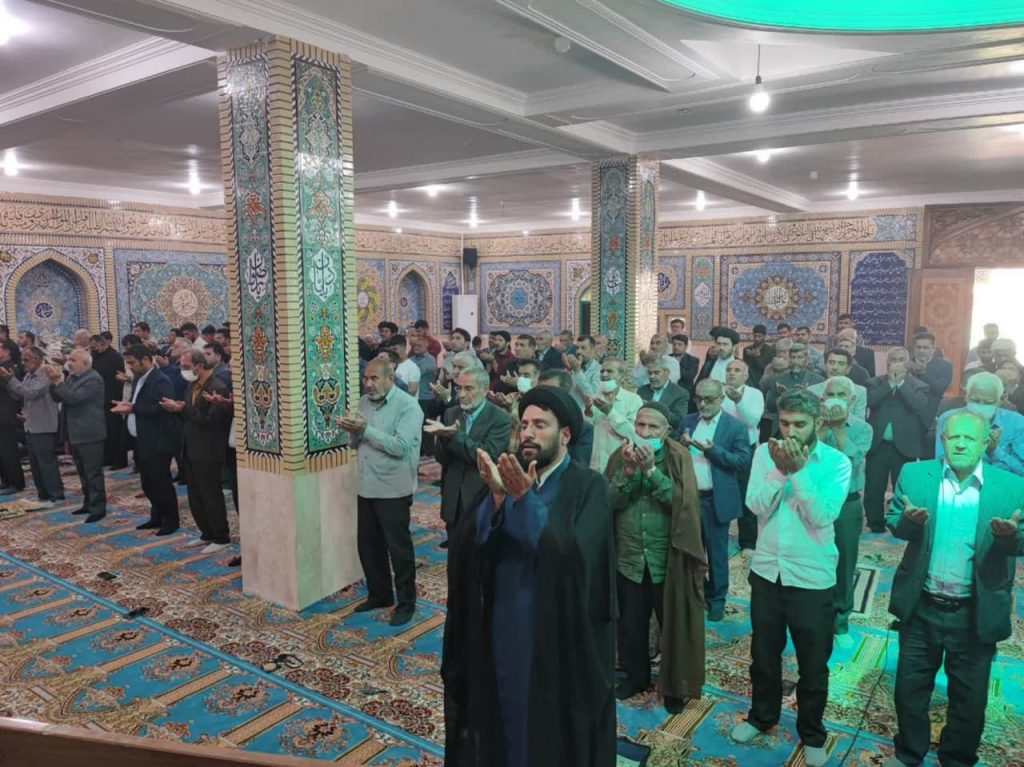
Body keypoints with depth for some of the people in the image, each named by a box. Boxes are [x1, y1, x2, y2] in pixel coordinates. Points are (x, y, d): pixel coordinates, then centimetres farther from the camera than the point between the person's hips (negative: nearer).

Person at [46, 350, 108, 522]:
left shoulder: (93, 379, -15)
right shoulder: (72, 377, 13)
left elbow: (74, 398, -24)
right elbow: (57, 397, 9)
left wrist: (59, 382, -19)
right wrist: (54, 381, -6)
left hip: (89, 435, -9)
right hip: (76, 434, 9)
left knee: (93, 473, -4)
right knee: (83, 473, 17)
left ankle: (98, 508, 2)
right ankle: (89, 503, 27)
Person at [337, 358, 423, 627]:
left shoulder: (408, 406, -14)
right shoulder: (364, 402, 8)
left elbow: (400, 447, -24)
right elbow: (357, 444, 12)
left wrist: (366, 429, -22)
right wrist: (353, 431, -10)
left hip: (393, 490, -7)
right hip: (366, 488, 7)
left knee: (398, 548, 4)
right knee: (368, 545, 17)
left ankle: (406, 603, 20)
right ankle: (379, 594, 35)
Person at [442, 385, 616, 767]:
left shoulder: (588, 486, -11)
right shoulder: (510, 474, 2)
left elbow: (575, 555, -25)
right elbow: (470, 544, -9)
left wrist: (526, 498, -30)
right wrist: (498, 496, -25)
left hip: (559, 636, -4)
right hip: (503, 628, 4)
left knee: (555, 727, 11)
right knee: (506, 717, 17)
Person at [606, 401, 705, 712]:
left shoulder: (679, 457, -9)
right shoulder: (621, 455, -1)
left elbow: (681, 501, -20)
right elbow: (611, 502, -9)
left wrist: (651, 469, -28)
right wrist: (628, 470, -23)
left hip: (668, 559, -2)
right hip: (628, 557, 3)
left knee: (673, 624, 11)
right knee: (630, 625, 16)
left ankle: (675, 685, 31)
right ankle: (636, 675, 38)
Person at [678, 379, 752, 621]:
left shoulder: (736, 427, -6)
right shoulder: (687, 421, 7)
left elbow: (743, 462, -14)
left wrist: (712, 450, -23)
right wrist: (681, 445, -13)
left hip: (716, 500, -4)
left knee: (717, 552, 9)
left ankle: (716, 599, 26)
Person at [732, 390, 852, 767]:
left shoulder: (836, 462, -11)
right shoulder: (765, 452, -5)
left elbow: (822, 516, -21)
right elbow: (757, 506, -14)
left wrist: (799, 470, -27)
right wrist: (780, 469, -25)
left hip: (813, 579, -2)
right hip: (766, 571, 2)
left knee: (813, 665, 14)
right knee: (763, 654, 20)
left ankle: (812, 733, 38)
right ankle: (762, 715, 44)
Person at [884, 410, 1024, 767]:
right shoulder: (914, 474, -6)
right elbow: (892, 523, -3)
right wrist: (909, 519, -26)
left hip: (976, 614, 0)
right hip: (921, 607, 1)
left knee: (969, 698, 18)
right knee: (910, 687, 17)